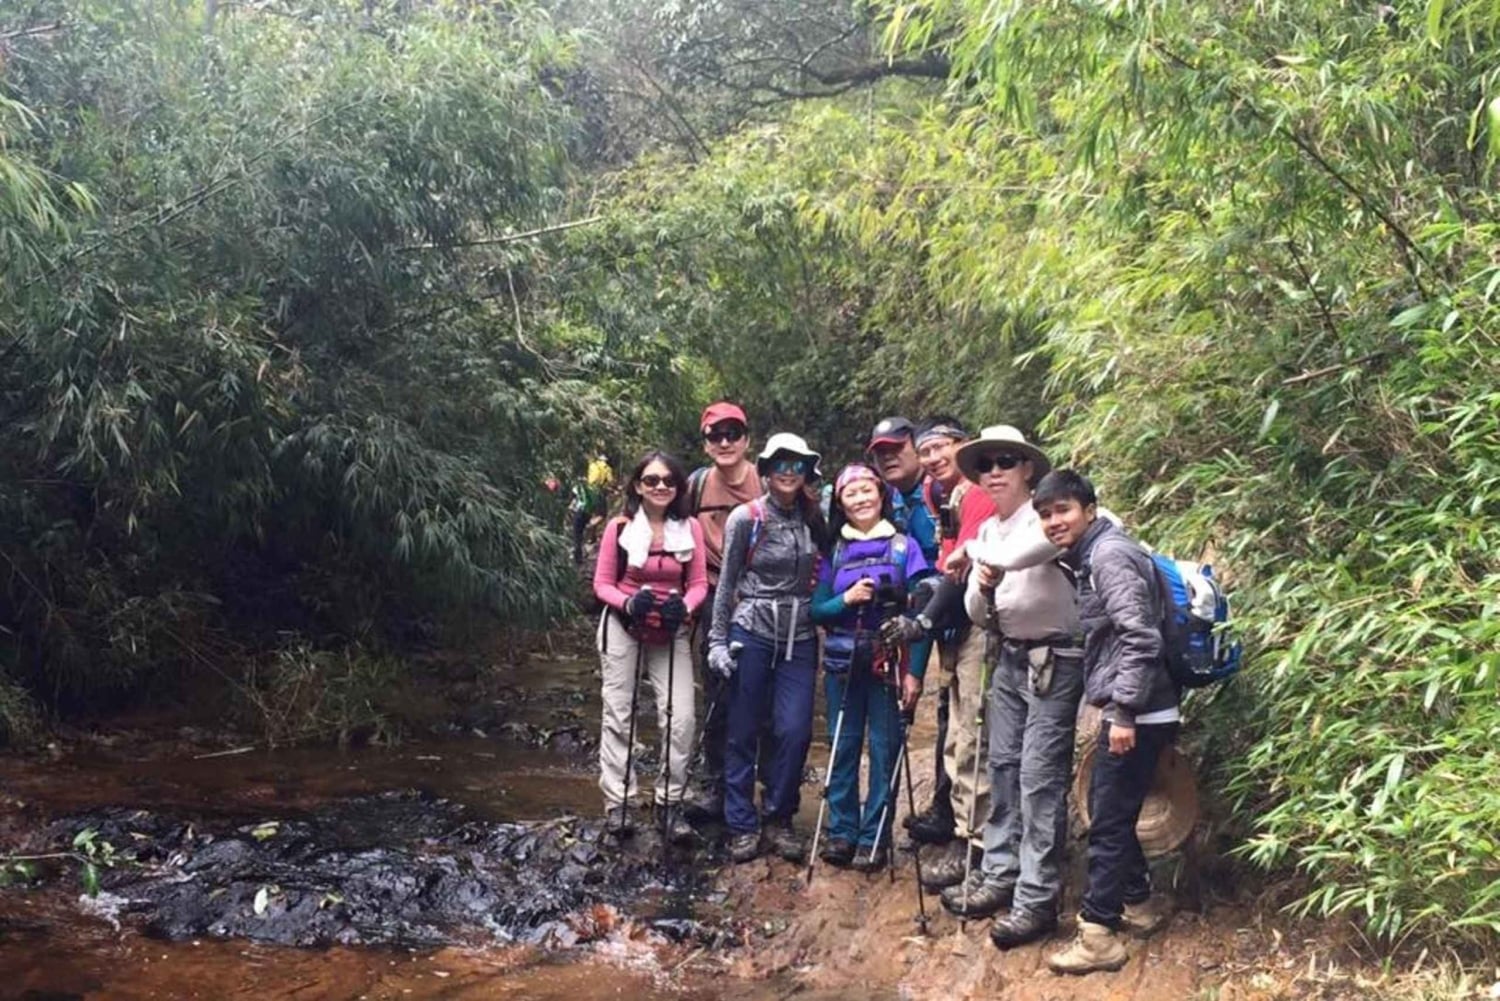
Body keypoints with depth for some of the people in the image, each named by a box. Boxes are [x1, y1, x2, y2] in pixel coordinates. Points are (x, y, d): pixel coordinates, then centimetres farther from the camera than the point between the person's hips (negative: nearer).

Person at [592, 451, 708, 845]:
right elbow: (602, 583, -5)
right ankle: (617, 802, 16)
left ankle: (669, 802, 8)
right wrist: (628, 603, -23)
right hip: (623, 629, -1)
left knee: (681, 719, -7)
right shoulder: (619, 527, -10)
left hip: (671, 634, 1)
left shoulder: (690, 527, -5)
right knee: (618, 715, 6)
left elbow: (699, 582, -1)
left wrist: (684, 606, -21)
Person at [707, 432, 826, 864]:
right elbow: (727, 582, -1)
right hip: (752, 633, -3)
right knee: (744, 732, 3)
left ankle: (778, 819, 13)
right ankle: (742, 825, 14)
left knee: (794, 730, -4)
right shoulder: (745, 518, -4)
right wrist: (718, 640, -3)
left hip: (799, 638, 3)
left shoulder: (814, 519, 5)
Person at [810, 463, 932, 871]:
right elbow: (817, 610, 6)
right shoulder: (835, 550, 7)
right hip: (842, 664, 3)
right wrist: (846, 599, -14)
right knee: (842, 747, 6)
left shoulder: (904, 546, -2)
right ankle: (841, 831, 17)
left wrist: (914, 672, -11)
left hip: (889, 664, -2)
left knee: (884, 749, 1)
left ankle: (874, 837, 11)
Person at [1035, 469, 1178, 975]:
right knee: (1112, 812, 20)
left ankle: (1098, 935, 3)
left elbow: (1141, 637, -24)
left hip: (1138, 714, -10)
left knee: (1108, 820, -4)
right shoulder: (1089, 556, 15)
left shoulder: (1109, 554, -16)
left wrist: (1124, 711, -24)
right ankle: (1138, 904, 33)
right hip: (1127, 710, 10)